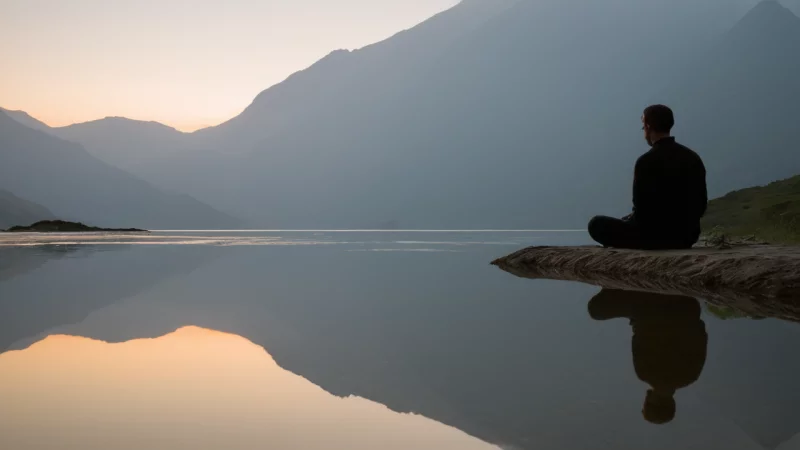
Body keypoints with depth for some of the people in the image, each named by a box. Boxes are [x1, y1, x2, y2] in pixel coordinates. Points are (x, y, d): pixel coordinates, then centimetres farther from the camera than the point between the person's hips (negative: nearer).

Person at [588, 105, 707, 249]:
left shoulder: (646, 161, -16)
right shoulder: (693, 158, 3)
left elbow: (641, 209, -14)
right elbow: (701, 205, 8)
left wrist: (628, 220, 8)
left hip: (655, 237, -8)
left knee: (597, 224, 8)